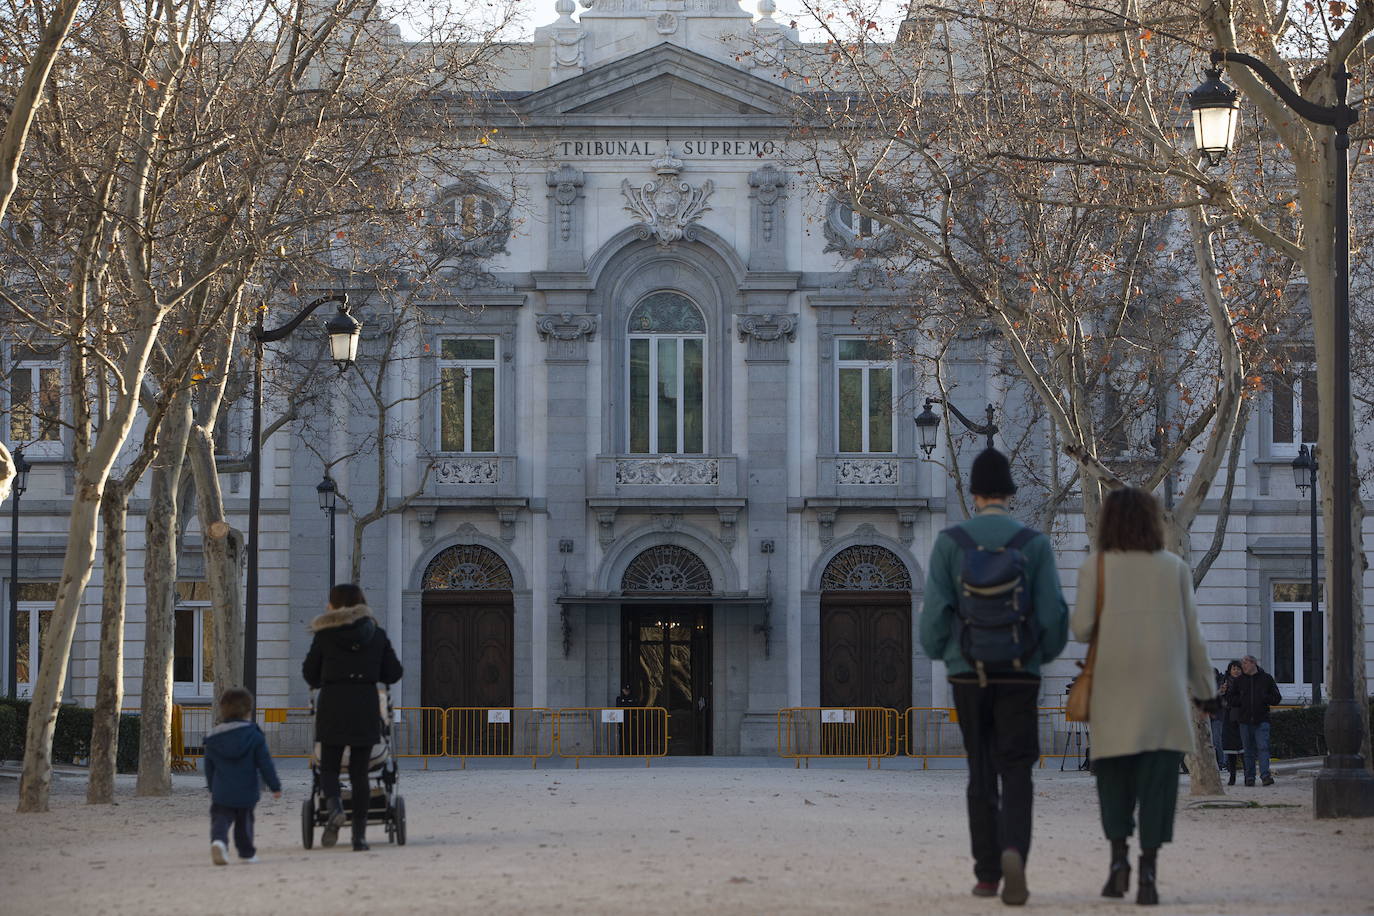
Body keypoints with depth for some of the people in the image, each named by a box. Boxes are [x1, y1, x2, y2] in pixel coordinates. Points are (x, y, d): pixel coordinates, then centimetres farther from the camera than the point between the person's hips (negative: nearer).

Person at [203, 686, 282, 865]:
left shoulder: (213, 737, 4)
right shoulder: (254, 736, -5)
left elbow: (209, 767, 12)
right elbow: (265, 763, -5)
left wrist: (212, 788, 25)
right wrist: (275, 786, 3)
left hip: (221, 792, 1)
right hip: (246, 792, -1)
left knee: (220, 819, -3)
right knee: (244, 821, 15)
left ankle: (218, 840, -31)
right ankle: (247, 852, 24)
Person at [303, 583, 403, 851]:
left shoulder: (325, 635, 0)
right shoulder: (376, 635, 6)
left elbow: (310, 673, 7)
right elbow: (393, 673, 7)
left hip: (332, 707, -2)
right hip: (366, 707, 2)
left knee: (329, 767, 9)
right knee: (359, 771, 7)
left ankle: (334, 807, -22)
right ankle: (359, 835, 3)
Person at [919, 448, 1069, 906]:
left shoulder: (949, 542, -2)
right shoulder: (1035, 544, -2)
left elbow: (934, 610, -4)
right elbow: (1054, 613, -3)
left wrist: (938, 652, 16)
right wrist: (1046, 652, 17)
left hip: (968, 674, 1)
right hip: (1019, 675, -1)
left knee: (981, 774, 12)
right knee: (1016, 774, 1)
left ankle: (987, 873, 12)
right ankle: (1013, 852, -24)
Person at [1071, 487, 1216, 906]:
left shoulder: (1095, 565, 1)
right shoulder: (1175, 568, 7)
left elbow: (1082, 628, -4)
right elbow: (1191, 634, 6)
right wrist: (1206, 688, 14)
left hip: (1115, 687, 0)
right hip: (1165, 688, 1)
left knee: (1114, 772, 15)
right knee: (1157, 776, -1)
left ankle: (1119, 856, -1)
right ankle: (1147, 870, -12)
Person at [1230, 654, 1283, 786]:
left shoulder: (1266, 678, 5)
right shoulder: (1240, 680, 11)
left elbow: (1277, 698, 7)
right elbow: (1231, 699, 14)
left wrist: (1264, 698, -9)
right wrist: (1241, 700, -4)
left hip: (1261, 720, -3)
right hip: (1244, 720, 3)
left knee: (1263, 747, -13)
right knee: (1249, 750, 5)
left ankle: (1265, 775, -18)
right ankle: (1250, 777, 8)